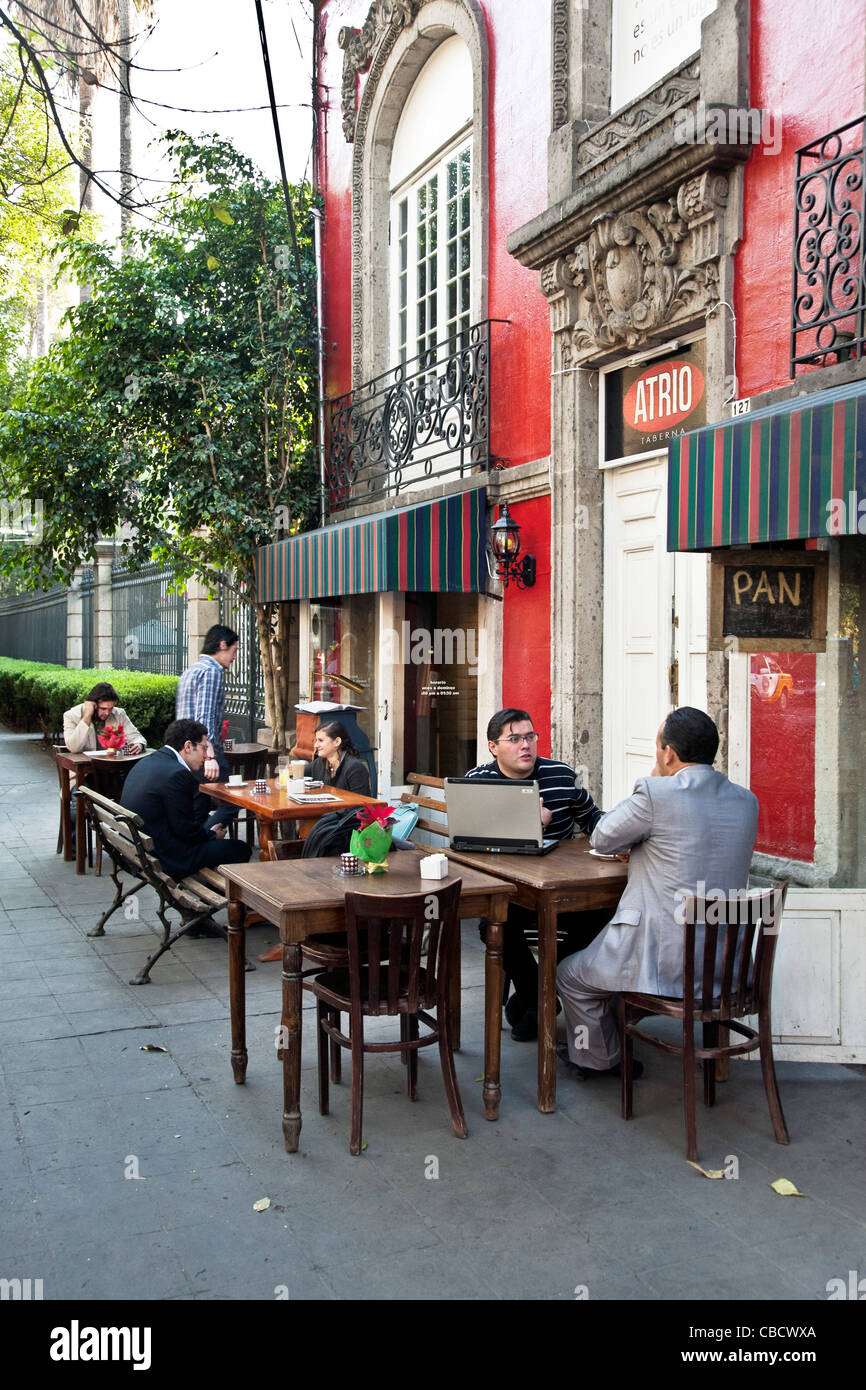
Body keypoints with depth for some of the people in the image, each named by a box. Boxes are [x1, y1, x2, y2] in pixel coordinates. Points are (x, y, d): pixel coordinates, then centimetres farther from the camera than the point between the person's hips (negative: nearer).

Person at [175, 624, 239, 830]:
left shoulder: (191, 670, 20)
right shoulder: (212, 671, -10)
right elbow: (204, 717, -21)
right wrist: (210, 756, -28)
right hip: (204, 752, -10)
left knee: (197, 812, 11)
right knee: (229, 805, -8)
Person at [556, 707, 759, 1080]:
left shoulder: (657, 793, -18)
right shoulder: (747, 801, 3)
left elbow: (602, 839, -2)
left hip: (664, 962, -7)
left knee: (570, 976, 20)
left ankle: (600, 1060, 37)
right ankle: (609, 1052, 44)